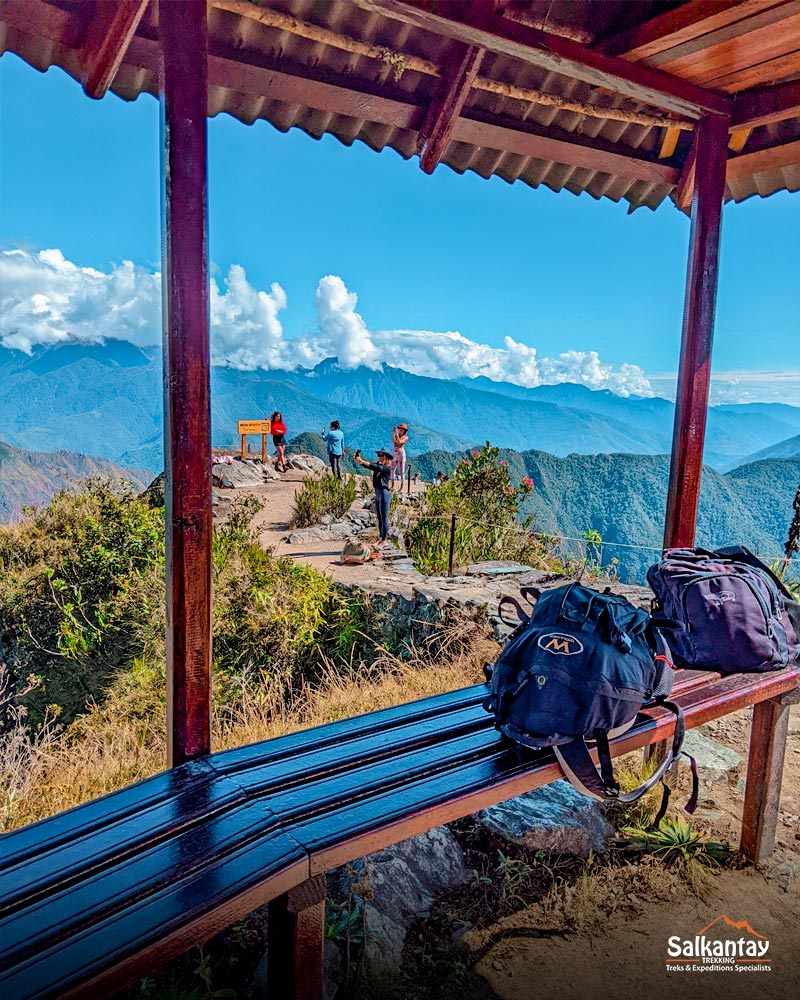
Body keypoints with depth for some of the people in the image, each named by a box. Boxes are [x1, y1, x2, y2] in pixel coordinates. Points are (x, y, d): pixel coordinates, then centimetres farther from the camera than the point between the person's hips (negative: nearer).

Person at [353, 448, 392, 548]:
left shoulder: (387, 468, -12)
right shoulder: (378, 465, 10)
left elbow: (374, 467, -26)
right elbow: (368, 465, -2)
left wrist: (362, 461, -33)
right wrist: (358, 460, -20)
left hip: (384, 493, -9)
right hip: (377, 493, 9)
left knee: (384, 518, -4)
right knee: (379, 518, 13)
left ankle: (385, 540, 0)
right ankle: (381, 539, 20)